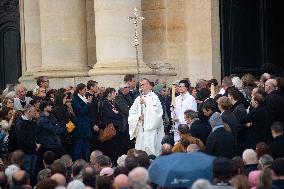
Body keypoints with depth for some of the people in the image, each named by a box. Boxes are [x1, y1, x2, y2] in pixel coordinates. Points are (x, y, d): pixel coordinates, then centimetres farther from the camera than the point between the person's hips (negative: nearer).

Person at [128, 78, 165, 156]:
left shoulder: (154, 97, -1)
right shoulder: (138, 99, 15)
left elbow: (156, 111, -13)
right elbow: (132, 113, 14)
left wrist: (145, 103, -13)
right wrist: (139, 116, -4)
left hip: (151, 129, -5)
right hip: (140, 129, 5)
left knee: (150, 149, -12)